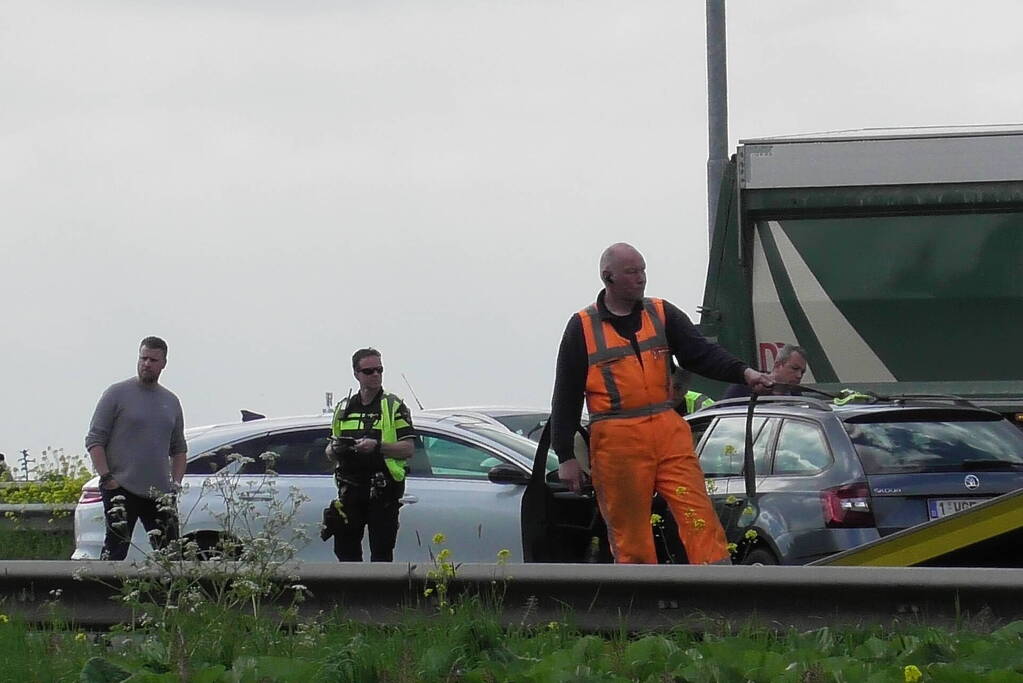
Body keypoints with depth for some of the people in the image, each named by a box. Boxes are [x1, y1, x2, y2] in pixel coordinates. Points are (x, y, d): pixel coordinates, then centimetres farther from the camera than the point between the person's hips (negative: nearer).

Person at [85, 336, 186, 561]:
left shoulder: (171, 402, 16)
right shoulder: (118, 394, 0)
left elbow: (179, 449, 24)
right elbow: (95, 441, -3)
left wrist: (176, 482, 10)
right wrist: (106, 477, -12)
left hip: (160, 493, 5)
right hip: (122, 490, -5)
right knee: (115, 550, -8)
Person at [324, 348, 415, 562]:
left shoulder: (394, 407, 2)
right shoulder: (344, 409, 16)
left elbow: (408, 448, -5)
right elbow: (331, 449, 22)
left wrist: (377, 446, -19)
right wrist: (334, 450, -3)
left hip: (383, 490, -5)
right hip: (350, 490, 5)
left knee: (381, 551, -5)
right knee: (345, 548, 6)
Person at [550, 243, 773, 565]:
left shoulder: (662, 314, 13)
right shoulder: (582, 327, 5)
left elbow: (701, 353, 2)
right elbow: (566, 396, 6)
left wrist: (743, 372, -16)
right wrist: (565, 456, 3)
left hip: (669, 433, 2)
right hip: (617, 442, -2)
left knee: (699, 514, -9)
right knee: (630, 535, 1)